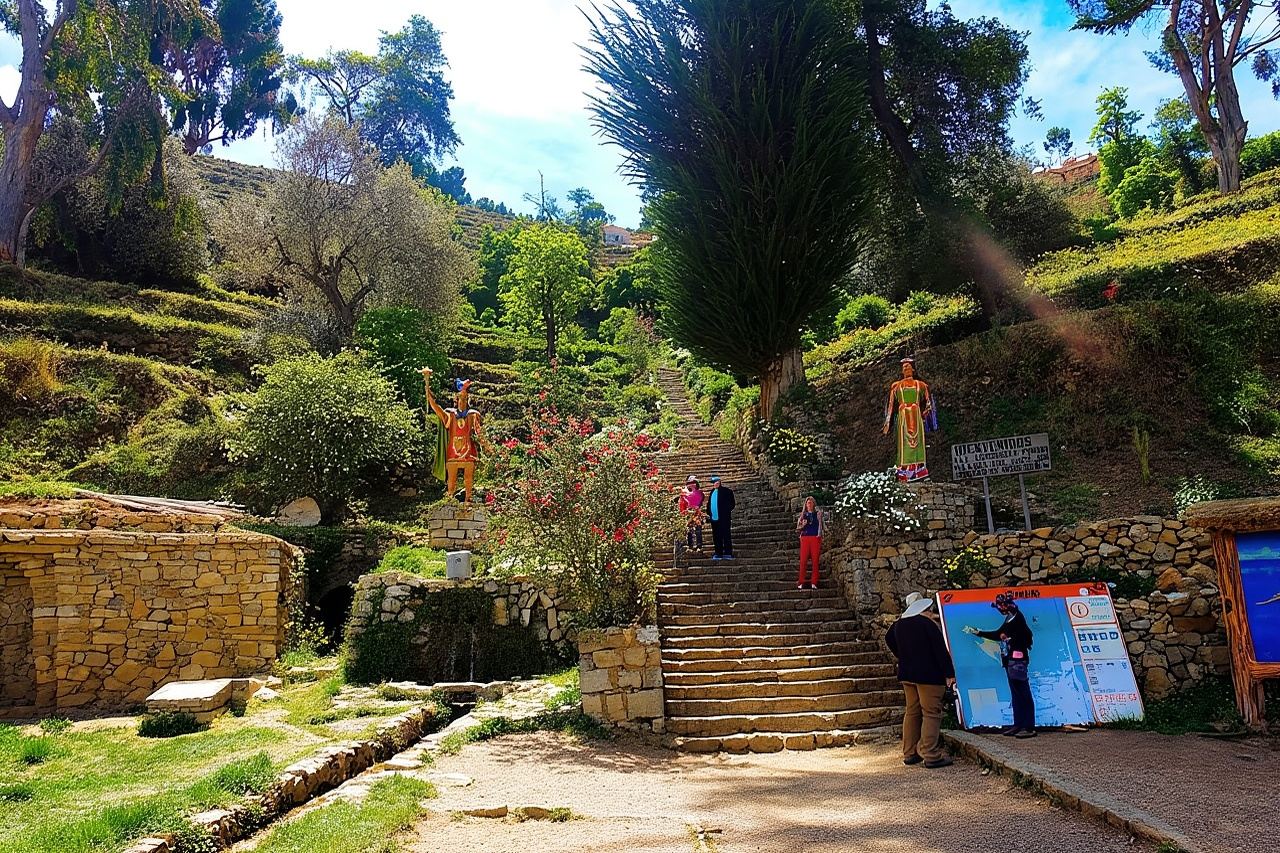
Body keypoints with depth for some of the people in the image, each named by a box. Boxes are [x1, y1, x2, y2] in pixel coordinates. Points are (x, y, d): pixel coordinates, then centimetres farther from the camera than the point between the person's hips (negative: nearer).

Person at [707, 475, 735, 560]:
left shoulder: (726, 491, -6)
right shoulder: (712, 491, 16)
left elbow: (732, 503, -9)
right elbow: (709, 503, 22)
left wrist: (725, 512, -14)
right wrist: (708, 513, 11)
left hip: (724, 518, -7)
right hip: (714, 518, 7)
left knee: (726, 536, -3)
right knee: (716, 537, 10)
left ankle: (728, 553, -2)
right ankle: (718, 553, 16)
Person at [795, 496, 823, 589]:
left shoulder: (818, 514, 12)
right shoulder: (802, 515, 15)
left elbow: (821, 526, 11)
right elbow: (797, 528, 13)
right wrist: (802, 525, -4)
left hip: (815, 538, 0)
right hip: (805, 538, 0)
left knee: (815, 560, -5)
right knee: (803, 560, -7)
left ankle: (814, 583, -1)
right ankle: (800, 583, -5)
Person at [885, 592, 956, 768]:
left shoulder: (898, 625, 6)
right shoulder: (927, 624, -16)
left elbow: (889, 640, 26)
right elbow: (941, 650, -16)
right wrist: (949, 673, -11)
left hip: (907, 675, 7)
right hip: (929, 675, -7)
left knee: (912, 711, 14)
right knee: (931, 713, -3)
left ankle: (909, 753, 17)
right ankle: (931, 755, -5)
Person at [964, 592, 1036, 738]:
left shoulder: (1017, 617, -9)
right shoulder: (1010, 618, 18)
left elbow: (1028, 636, -19)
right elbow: (998, 635, 25)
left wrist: (1010, 638, -15)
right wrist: (977, 632, 26)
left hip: (1018, 659, -10)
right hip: (1010, 660, 10)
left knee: (1023, 693, -10)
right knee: (1016, 693, 10)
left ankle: (1029, 727, -10)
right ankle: (1018, 725, 13)